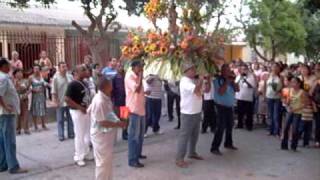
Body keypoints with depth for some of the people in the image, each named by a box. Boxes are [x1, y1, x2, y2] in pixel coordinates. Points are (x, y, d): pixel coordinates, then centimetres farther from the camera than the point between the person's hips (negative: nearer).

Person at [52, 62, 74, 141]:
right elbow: (54, 92, -8)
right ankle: (61, 135, 14)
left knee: (70, 119, 11)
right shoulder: (55, 78, -8)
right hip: (61, 102, -4)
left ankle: (71, 133, 22)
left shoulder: (70, 77, 4)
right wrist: (56, 101, -12)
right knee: (60, 120, 6)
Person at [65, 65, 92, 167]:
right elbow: (67, 99, -22)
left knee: (87, 134, 15)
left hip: (86, 111, 8)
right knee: (79, 135, -1)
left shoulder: (84, 83, 9)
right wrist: (80, 107, -22)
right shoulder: (73, 84, -16)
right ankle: (78, 157, 11)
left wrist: (89, 106, 5)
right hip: (77, 112, -8)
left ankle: (85, 154, 29)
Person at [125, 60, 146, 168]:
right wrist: (141, 76, -20)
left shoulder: (137, 77, 15)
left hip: (141, 109, 10)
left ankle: (138, 153, 32)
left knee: (140, 133, 18)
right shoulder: (129, 76, -13)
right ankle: (132, 160, -1)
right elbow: (137, 89, -26)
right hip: (134, 109, -10)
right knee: (134, 135, -6)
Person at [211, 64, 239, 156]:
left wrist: (232, 81, -7)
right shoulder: (218, 80, -13)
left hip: (230, 106, 8)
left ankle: (228, 143, 35)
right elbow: (220, 92, -24)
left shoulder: (230, 80, 8)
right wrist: (227, 82, -21)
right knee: (221, 127, -11)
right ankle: (214, 148, -6)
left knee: (230, 125, 18)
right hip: (221, 106, -8)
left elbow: (237, 89, 4)